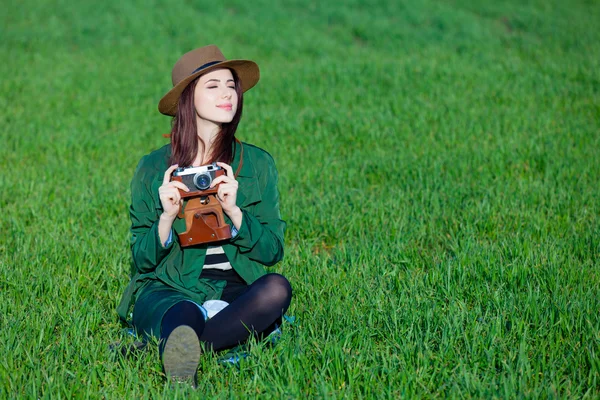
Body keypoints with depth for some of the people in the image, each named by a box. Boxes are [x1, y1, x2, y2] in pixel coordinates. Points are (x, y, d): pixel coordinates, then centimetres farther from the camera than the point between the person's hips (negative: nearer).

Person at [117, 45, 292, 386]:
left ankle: (151, 352, -36)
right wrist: (168, 216, -14)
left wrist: (234, 211, -12)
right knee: (185, 314, -37)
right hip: (168, 291, -2)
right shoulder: (153, 168, 6)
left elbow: (273, 251, 5)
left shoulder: (257, 164, 9)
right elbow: (142, 260, 5)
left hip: (237, 293, 2)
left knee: (277, 287, -32)